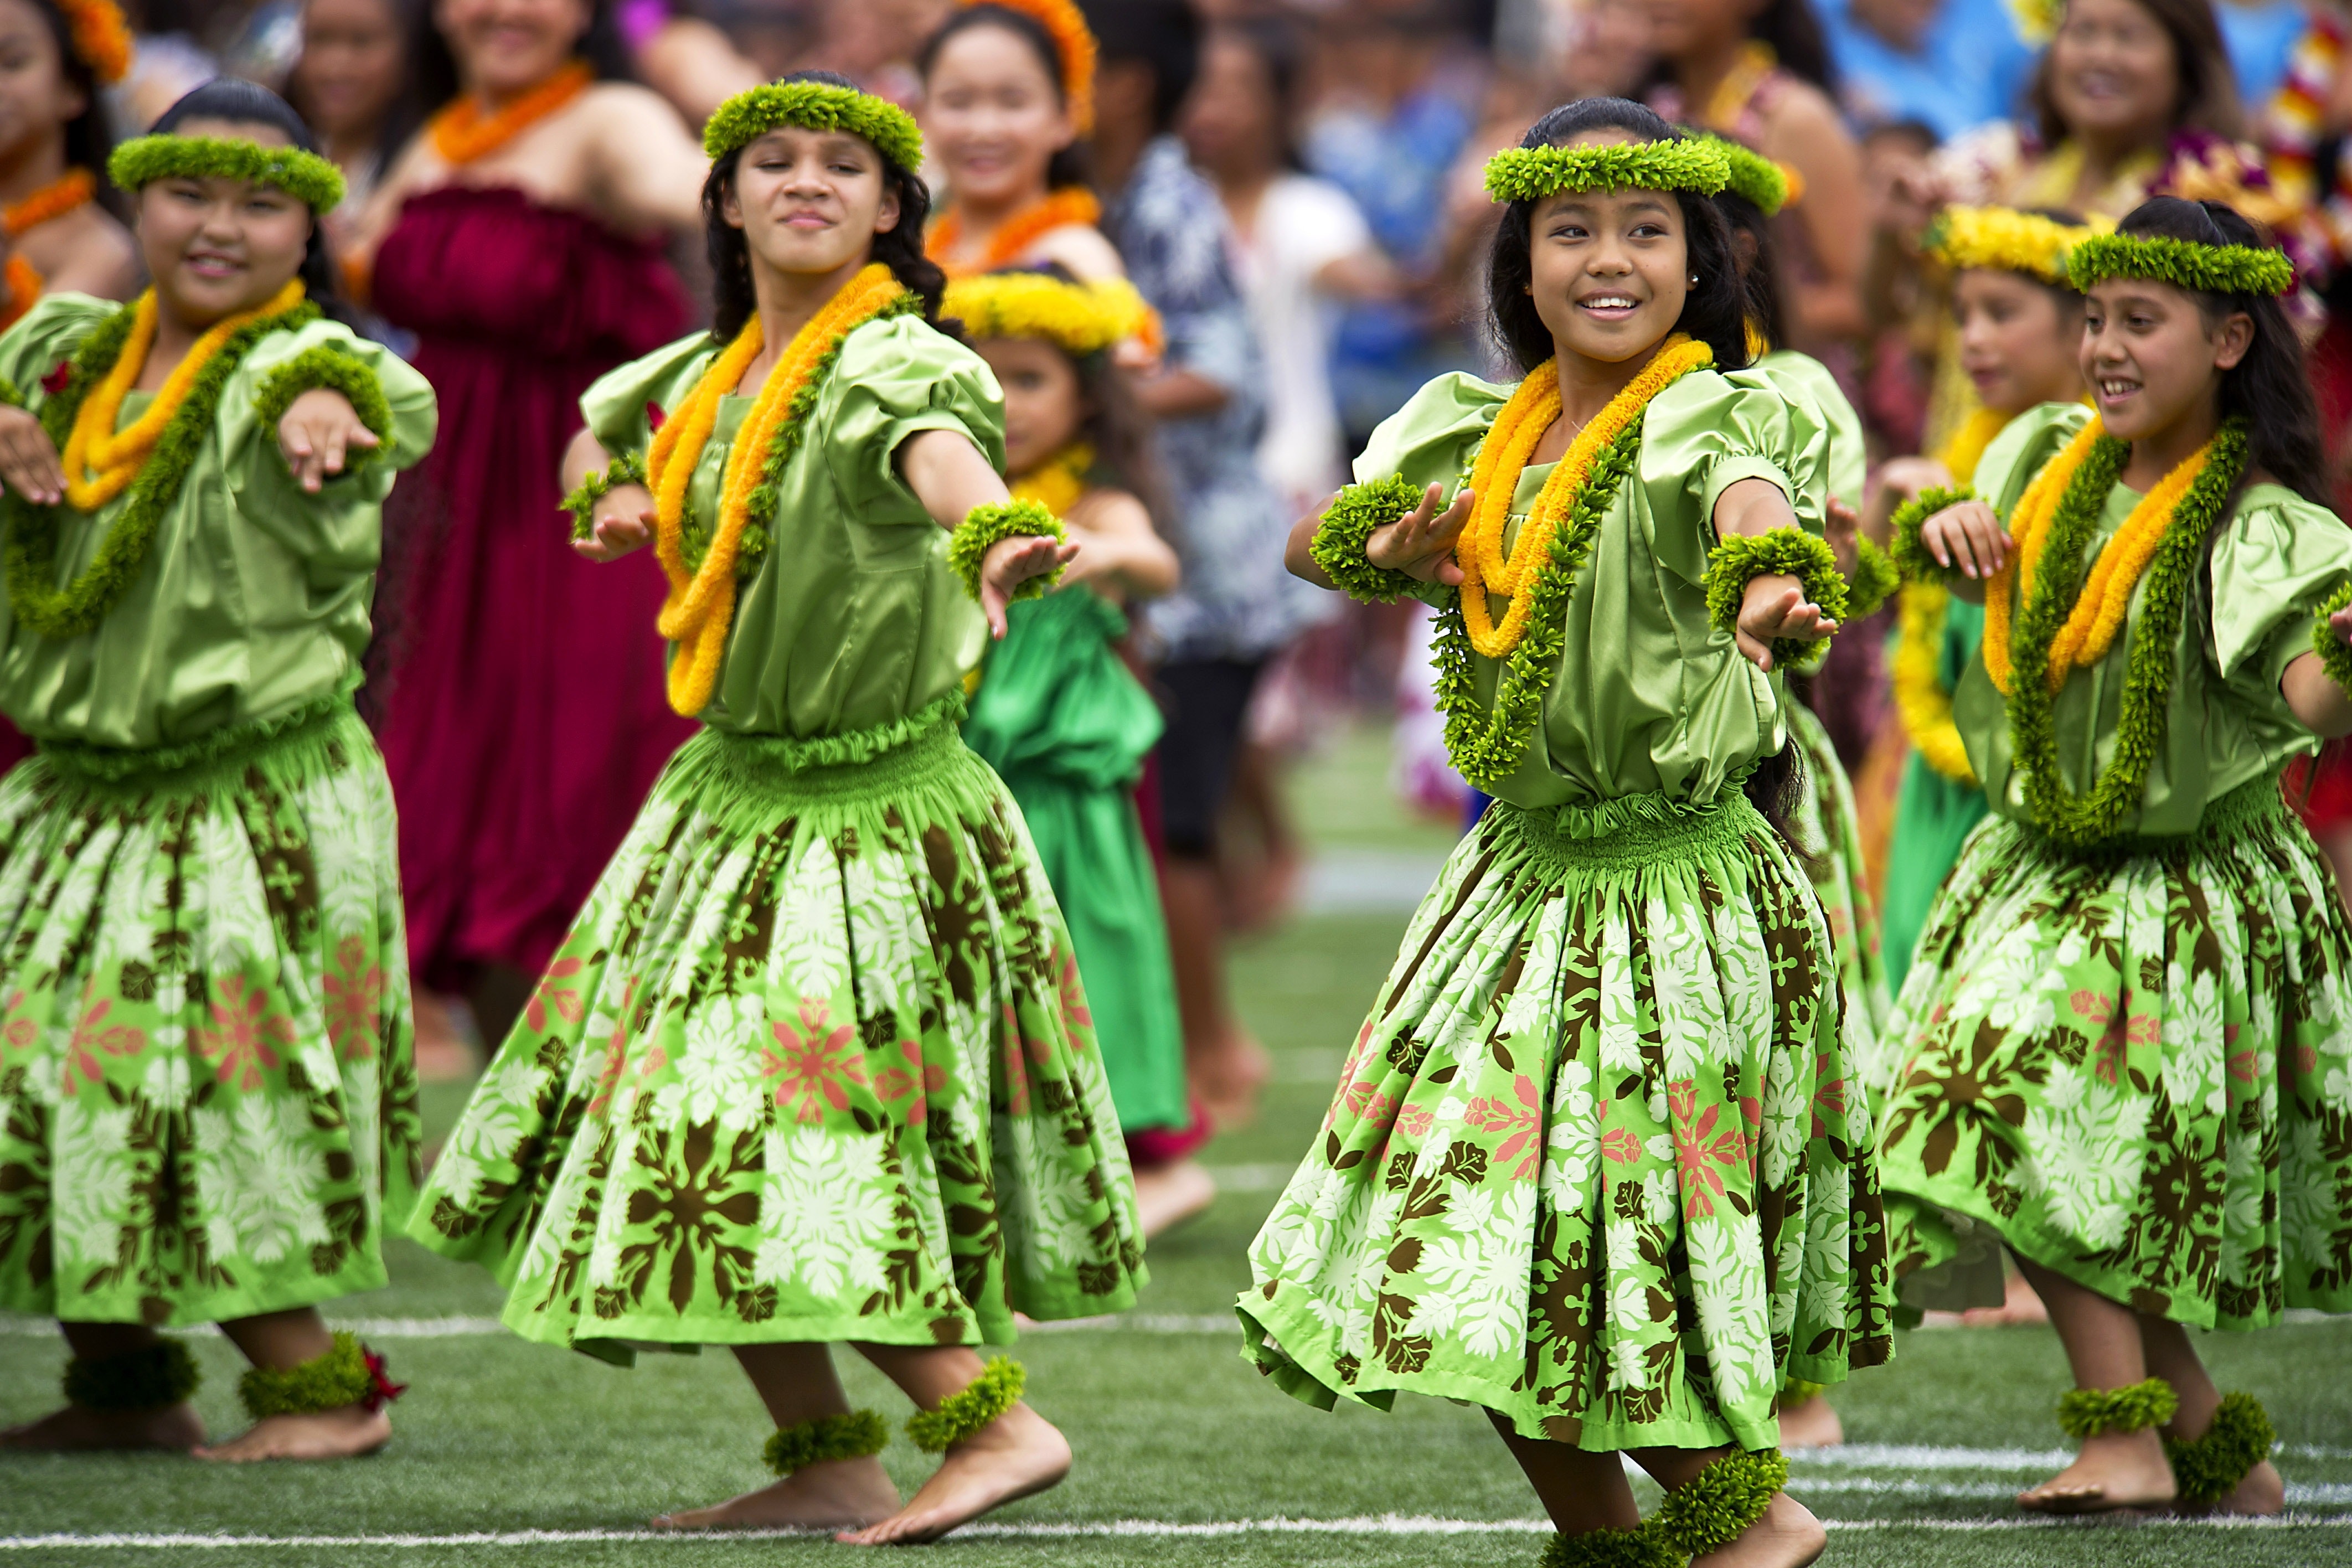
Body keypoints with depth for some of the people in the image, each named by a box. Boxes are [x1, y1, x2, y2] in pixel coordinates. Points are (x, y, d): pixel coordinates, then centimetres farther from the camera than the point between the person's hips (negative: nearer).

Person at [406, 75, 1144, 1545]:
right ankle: (829, 1462, 22)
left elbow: (941, 447, -41)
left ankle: (994, 1420, -7)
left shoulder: (894, 360, -17)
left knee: (815, 1151, -15)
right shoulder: (704, 376, 7)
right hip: (730, 795, 8)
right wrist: (613, 493, 5)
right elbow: (593, 432, 29)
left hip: (877, 815, -8)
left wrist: (999, 534, -63)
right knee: (708, 1151, 12)